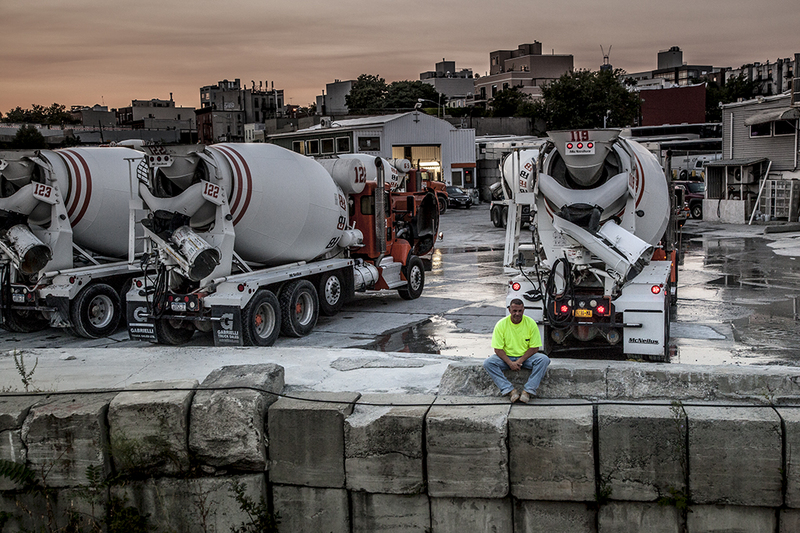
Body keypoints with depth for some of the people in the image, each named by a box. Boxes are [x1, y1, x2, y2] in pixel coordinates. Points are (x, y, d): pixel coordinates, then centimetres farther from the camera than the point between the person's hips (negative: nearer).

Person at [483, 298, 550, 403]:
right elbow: (498, 349, -8)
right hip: (506, 357, 0)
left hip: (526, 356, 0)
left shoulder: (531, 323, -8)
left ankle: (528, 390, -30)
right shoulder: (501, 324, -9)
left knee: (544, 359, -28)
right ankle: (511, 390, -31)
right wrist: (510, 363, -22)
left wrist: (520, 361, -18)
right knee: (488, 363, -27)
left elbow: (534, 348, -6)